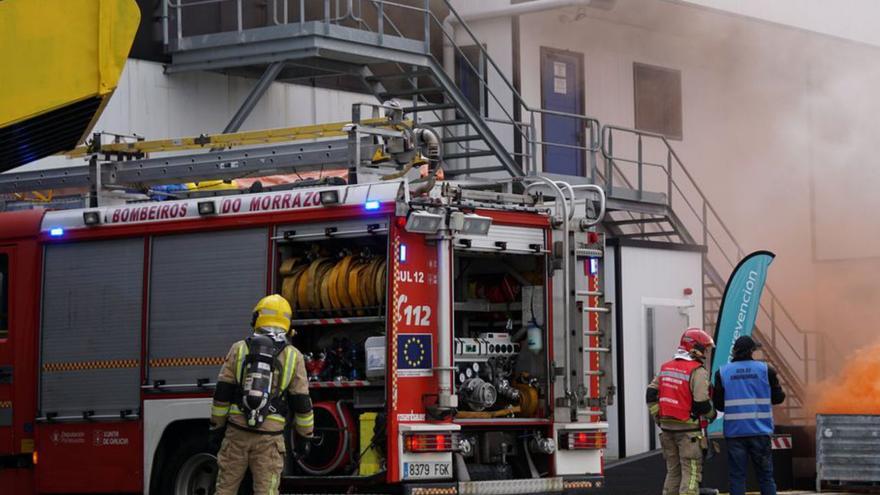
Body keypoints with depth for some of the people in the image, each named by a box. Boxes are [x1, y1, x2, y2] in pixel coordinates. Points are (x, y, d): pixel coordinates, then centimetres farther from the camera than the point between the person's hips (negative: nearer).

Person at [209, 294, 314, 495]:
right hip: (270, 437, -1)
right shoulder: (293, 356, 2)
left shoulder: (240, 349, 4)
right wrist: (304, 436, 13)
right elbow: (301, 403, 2)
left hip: (237, 432, 1)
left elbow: (222, 393, 3)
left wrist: (216, 427, 11)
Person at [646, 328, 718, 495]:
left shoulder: (666, 368, 11)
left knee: (673, 471, 17)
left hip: (667, 427, 7)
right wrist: (712, 414, 4)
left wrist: (659, 418, 15)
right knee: (691, 472, -4)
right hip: (688, 428, -7)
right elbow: (702, 403, -16)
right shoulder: (697, 371, -12)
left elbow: (651, 395, 10)